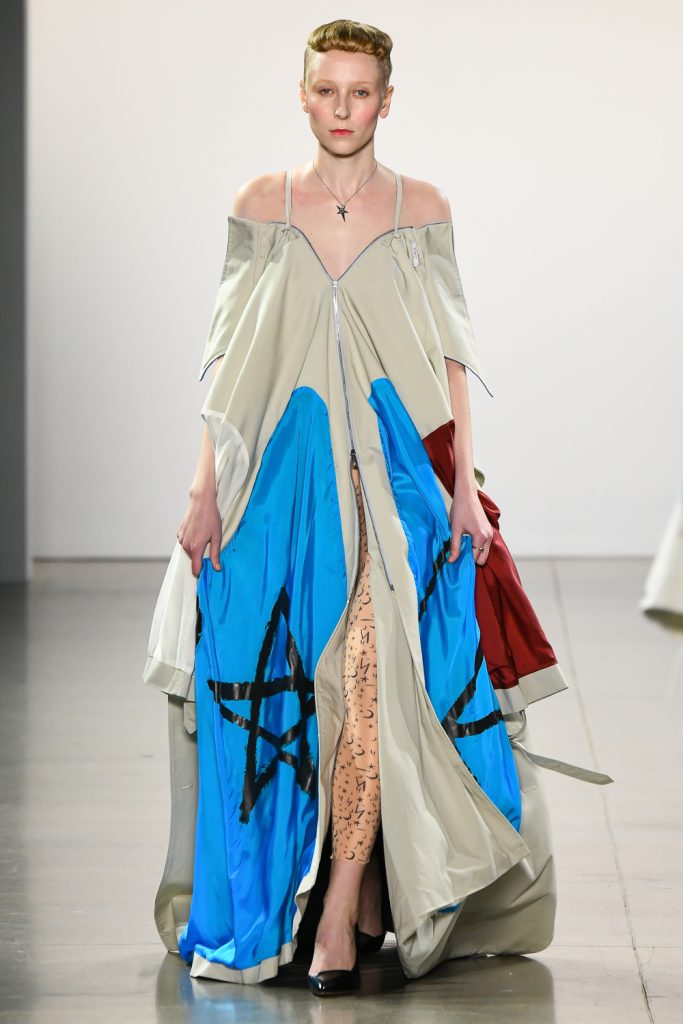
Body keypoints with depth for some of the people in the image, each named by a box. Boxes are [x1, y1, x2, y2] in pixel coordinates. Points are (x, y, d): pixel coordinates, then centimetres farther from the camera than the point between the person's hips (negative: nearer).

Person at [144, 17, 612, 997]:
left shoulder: (422, 209, 5)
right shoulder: (261, 205, 7)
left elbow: (448, 357, 6)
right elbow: (230, 360, 8)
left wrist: (465, 482, -1)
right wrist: (206, 485, 3)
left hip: (394, 474, -2)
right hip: (282, 475, 2)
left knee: (367, 679, -15)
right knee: (285, 688, 2)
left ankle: (341, 910, -11)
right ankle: (368, 892, 16)